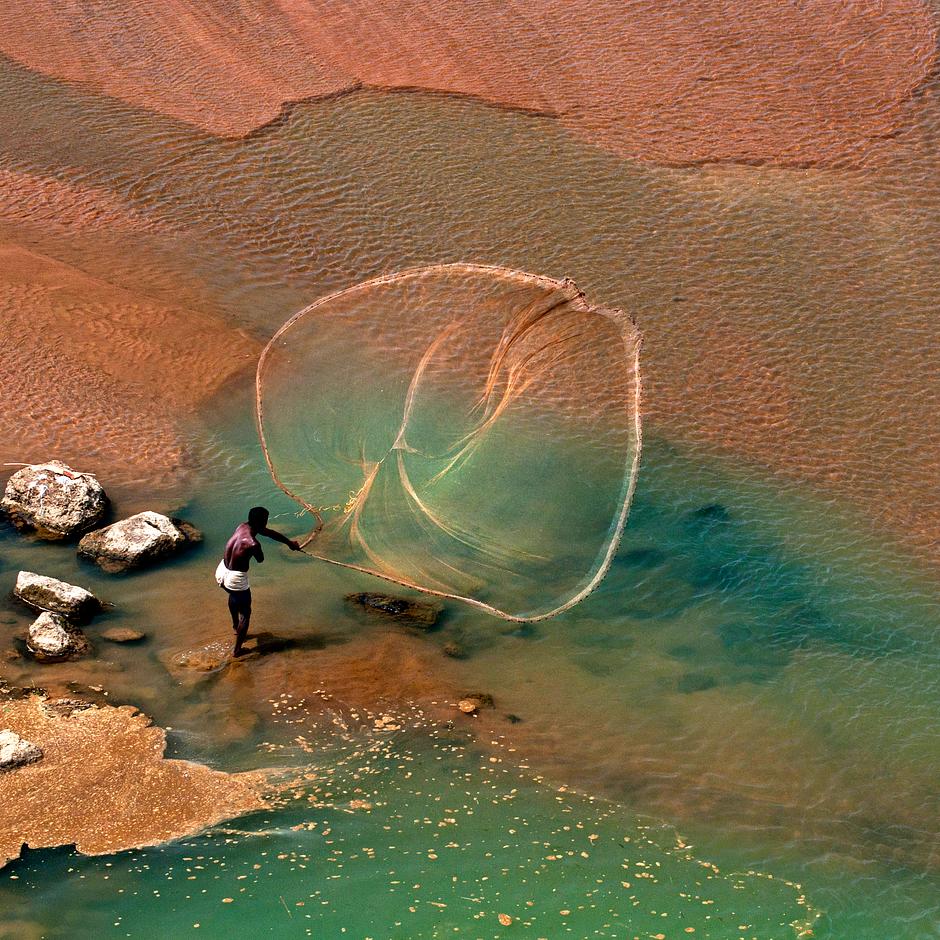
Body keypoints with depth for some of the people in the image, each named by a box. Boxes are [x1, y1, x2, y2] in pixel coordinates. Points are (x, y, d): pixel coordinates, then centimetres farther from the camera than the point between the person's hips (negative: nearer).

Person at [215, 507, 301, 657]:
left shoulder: (243, 526, -3)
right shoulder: (253, 544, -28)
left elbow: (270, 533, 11)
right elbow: (260, 559, -6)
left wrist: (289, 542, 24)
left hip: (221, 572, 8)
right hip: (236, 579, -8)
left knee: (233, 596, 39)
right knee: (245, 613, 17)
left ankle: (236, 626, 61)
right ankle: (237, 649, 29)